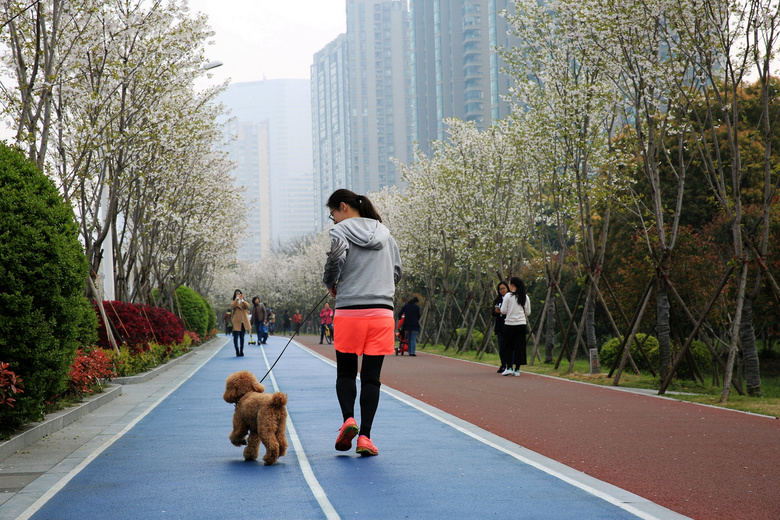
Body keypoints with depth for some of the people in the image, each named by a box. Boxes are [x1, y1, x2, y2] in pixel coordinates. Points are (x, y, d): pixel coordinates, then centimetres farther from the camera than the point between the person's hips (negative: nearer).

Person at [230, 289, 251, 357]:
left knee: (242, 337, 8)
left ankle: (241, 351, 13)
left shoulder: (244, 302, 16)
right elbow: (232, 306, -16)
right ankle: (237, 351, -6)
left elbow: (247, 306, -6)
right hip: (236, 322, -3)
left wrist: (242, 300, -17)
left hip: (243, 322, 3)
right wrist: (237, 298, -16)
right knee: (236, 336, -8)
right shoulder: (233, 302, 8)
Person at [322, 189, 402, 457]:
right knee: (371, 376, 4)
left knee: (345, 372, 12)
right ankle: (364, 436, -2)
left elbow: (336, 257, -19)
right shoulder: (386, 234, 16)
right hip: (382, 312, 3)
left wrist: (330, 283, 0)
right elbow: (397, 273, 19)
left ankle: (348, 419, -10)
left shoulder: (341, 230, -1)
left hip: (349, 311, -3)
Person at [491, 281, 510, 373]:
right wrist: (496, 311, -13)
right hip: (500, 327, 4)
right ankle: (503, 366, 18)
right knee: (501, 348, 6)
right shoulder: (497, 300, 13)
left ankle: (509, 366, 3)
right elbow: (492, 313, 9)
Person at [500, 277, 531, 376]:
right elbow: (528, 313, 8)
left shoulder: (508, 296, -7)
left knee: (508, 346, 8)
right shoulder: (525, 297, 4)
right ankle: (517, 369, 4)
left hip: (509, 324, -3)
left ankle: (509, 368, 1)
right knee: (519, 347, 5)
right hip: (521, 324, 3)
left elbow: (503, 311, -8)